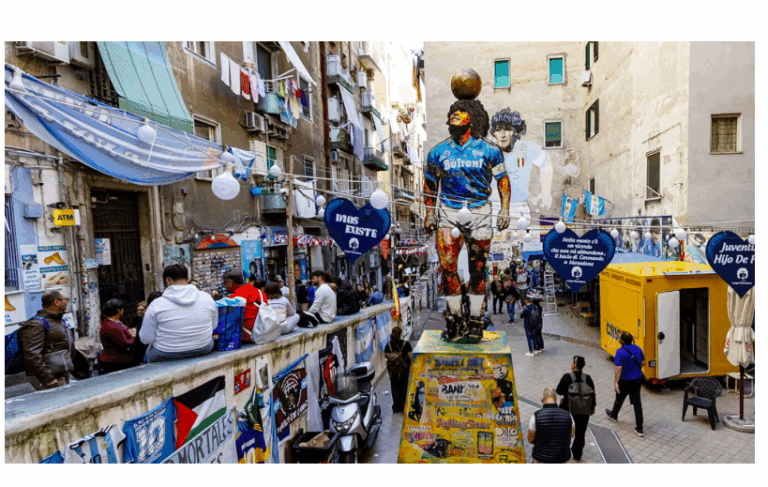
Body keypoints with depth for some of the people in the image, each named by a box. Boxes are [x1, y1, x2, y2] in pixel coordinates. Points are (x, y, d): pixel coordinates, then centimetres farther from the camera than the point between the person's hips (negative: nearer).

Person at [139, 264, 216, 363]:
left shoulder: (156, 305, -13)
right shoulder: (207, 298, -6)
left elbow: (145, 339, -8)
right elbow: (214, 326, 6)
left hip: (165, 356, -1)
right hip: (203, 351, 1)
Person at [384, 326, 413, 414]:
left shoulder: (389, 344, -5)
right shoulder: (405, 344, -15)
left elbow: (385, 355, 5)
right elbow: (411, 356, -15)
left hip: (392, 369, 3)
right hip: (404, 368, -3)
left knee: (395, 388, 13)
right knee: (404, 387, 12)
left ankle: (396, 408, 20)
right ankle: (404, 407, 19)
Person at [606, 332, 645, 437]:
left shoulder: (620, 351, -23)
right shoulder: (638, 349, -3)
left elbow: (618, 368, -25)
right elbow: (642, 362, 11)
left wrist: (615, 383, -20)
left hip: (625, 381, -5)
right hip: (637, 379, 5)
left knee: (619, 399, 18)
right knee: (637, 402, 10)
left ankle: (613, 416, 43)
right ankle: (639, 428, 12)